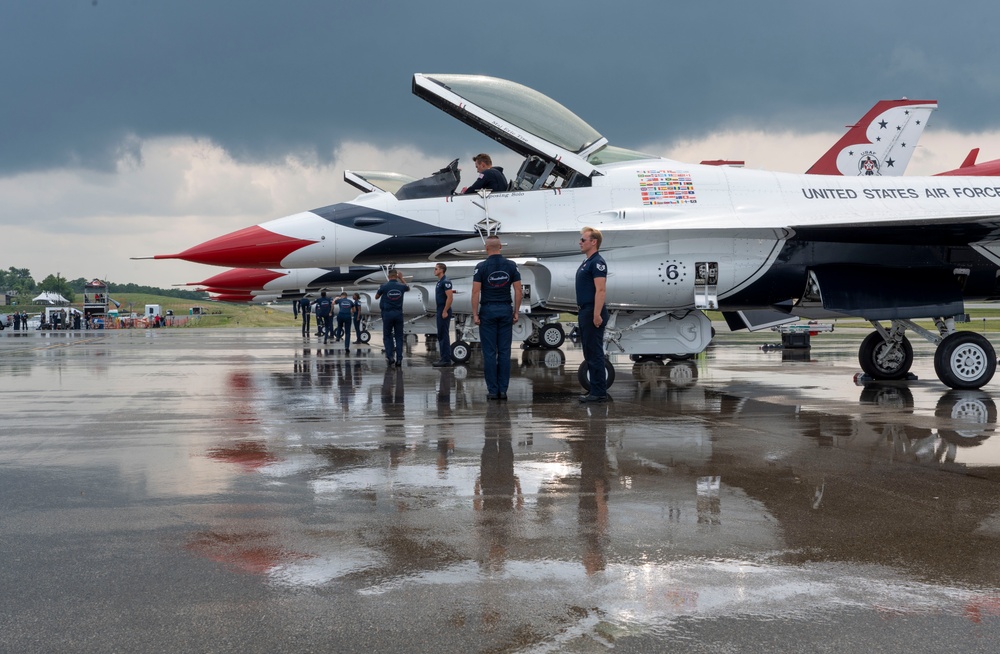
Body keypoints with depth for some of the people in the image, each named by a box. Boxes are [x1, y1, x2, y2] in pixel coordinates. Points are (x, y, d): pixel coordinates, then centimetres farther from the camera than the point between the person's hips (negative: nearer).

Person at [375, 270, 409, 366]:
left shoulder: (384, 286, -7)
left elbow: (376, 297, 9)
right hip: (398, 314, 2)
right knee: (399, 337, 6)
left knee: (387, 336, 8)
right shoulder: (401, 286, 0)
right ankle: (399, 358, -1)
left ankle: (390, 356, -5)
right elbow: (408, 288, 26)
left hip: (387, 314, -1)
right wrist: (401, 278, 30)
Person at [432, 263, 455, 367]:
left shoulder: (445, 281, -14)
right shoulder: (440, 282, 17)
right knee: (440, 335, 12)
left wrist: (445, 311, -22)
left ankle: (446, 359, -7)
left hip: (444, 312, -10)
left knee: (444, 335, -9)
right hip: (440, 311, 10)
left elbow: (449, 297, -21)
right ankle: (443, 358, 16)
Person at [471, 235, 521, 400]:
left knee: (489, 352, 1)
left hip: (488, 311, -2)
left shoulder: (481, 267, -7)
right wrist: (516, 312, 6)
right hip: (506, 310, 3)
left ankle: (493, 390, 0)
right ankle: (503, 390, 4)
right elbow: (518, 290, -1)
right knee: (504, 352, 5)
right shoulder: (511, 265, 1)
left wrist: (475, 314, -5)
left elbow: (476, 292, -10)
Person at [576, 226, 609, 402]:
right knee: (589, 353, 11)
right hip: (585, 312, 10)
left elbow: (601, 290, -21)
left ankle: (599, 392, -4)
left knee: (595, 353, -7)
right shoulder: (587, 262, 17)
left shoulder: (597, 262, -15)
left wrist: (597, 315, -25)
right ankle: (596, 390, 14)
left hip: (592, 313, -10)